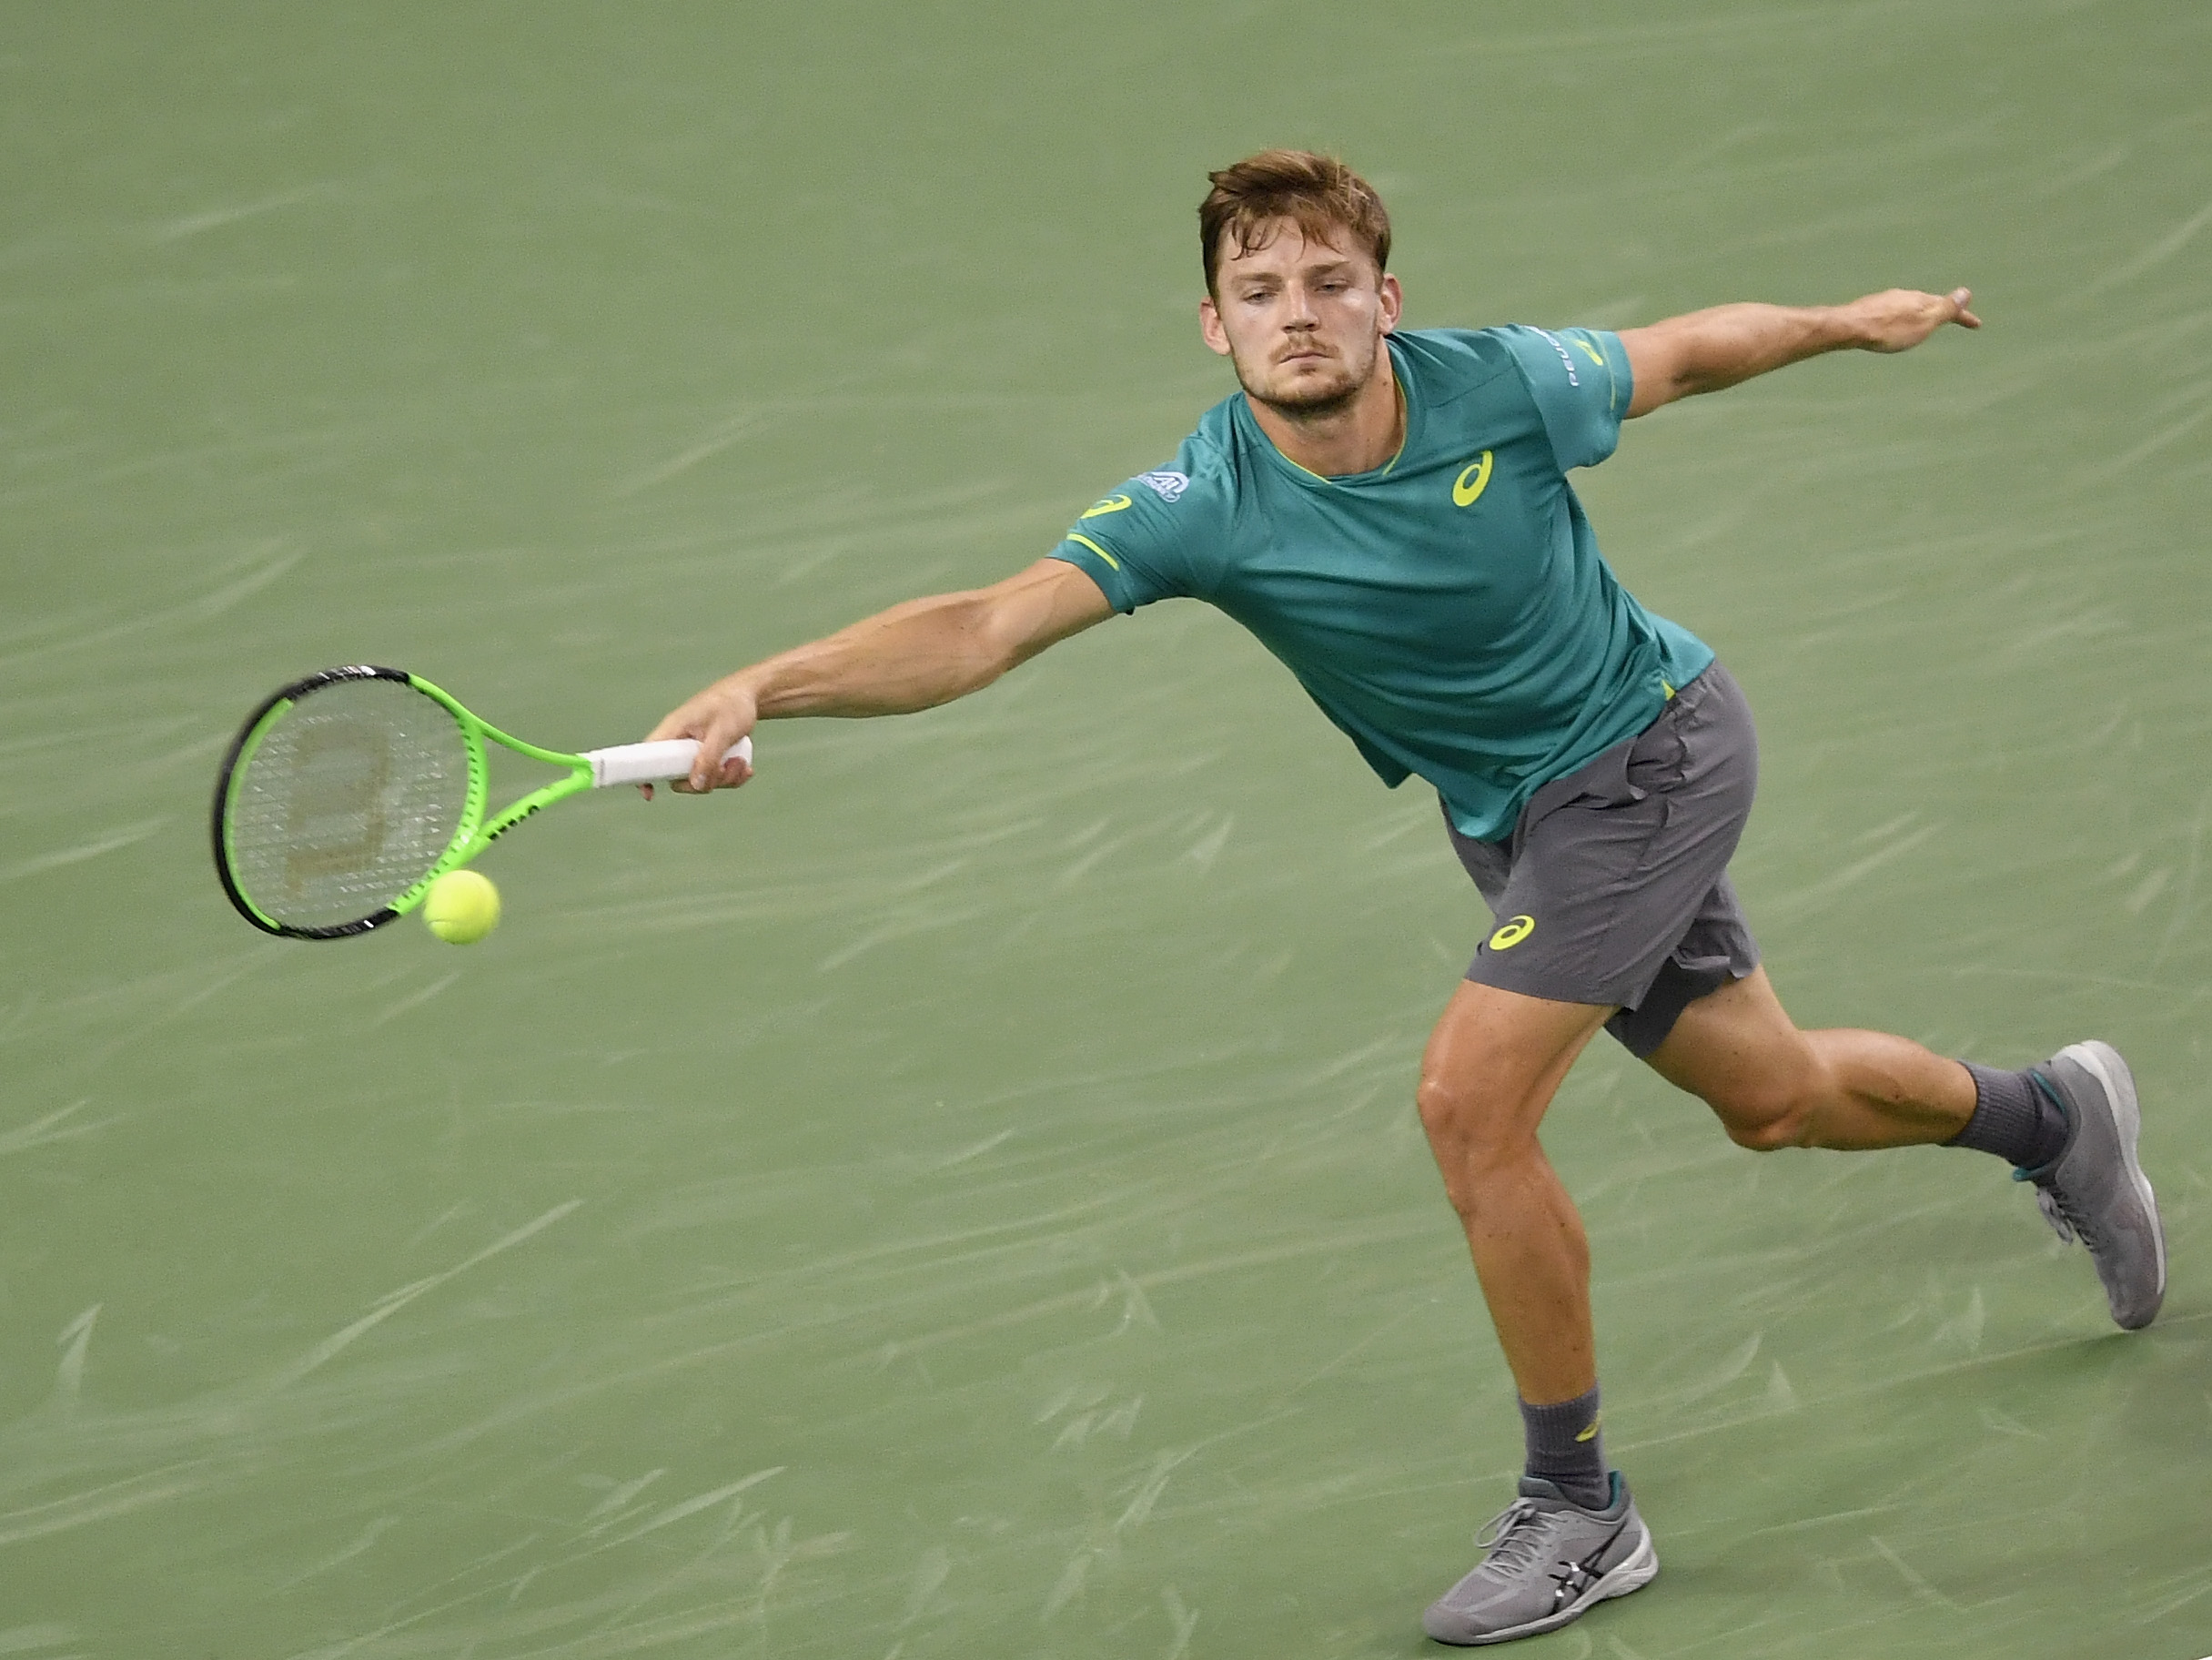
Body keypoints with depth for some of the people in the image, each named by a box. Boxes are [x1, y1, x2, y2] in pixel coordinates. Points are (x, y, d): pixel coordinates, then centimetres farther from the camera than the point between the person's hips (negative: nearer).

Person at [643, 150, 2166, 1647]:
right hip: (1512, 817, 4)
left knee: (1470, 1102, -19)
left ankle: (1580, 1513, -3)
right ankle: (2050, 1113, 53)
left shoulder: (1502, 385, -25)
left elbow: (1679, 351, -1)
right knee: (1774, 1098, 21)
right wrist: (758, 687, -52)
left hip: (1653, 748, -4)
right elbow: (985, 628, -37)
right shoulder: (1201, 507, -24)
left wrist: (1848, 323, 12)